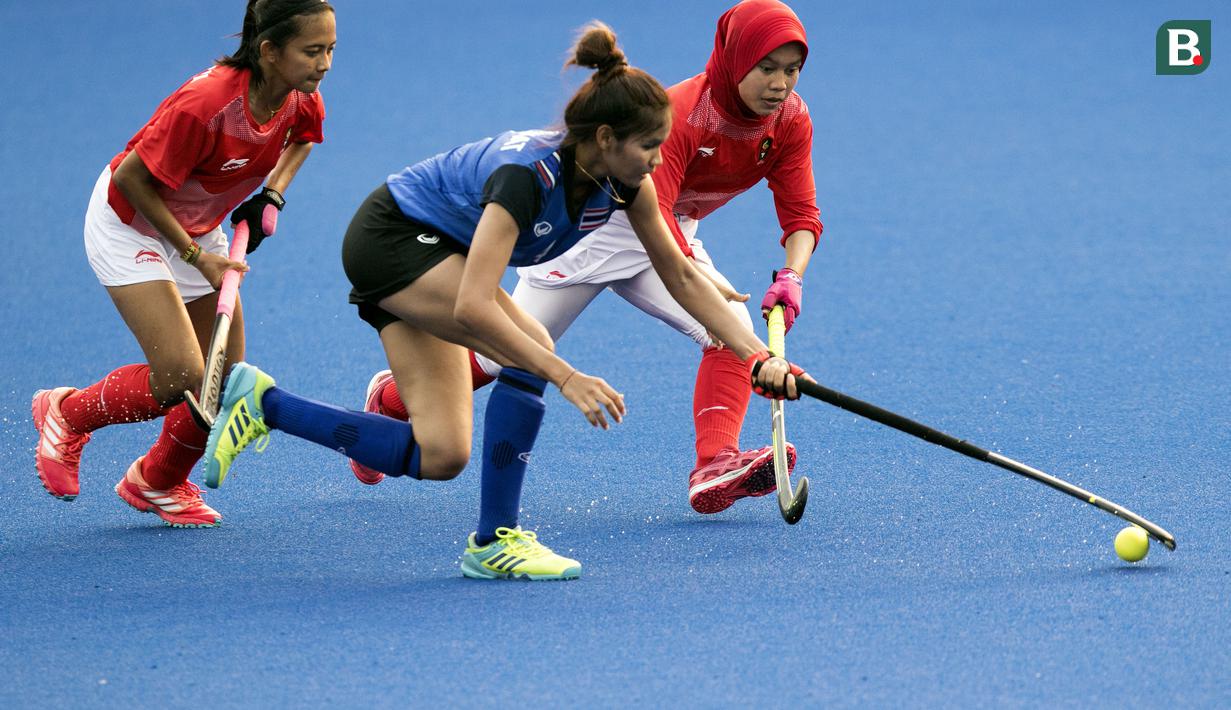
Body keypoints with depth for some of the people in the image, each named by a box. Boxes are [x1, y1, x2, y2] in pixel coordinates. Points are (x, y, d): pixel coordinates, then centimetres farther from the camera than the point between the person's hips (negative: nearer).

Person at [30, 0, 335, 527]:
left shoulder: (302, 99, -15)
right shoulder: (205, 105, -37)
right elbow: (132, 178, -26)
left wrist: (272, 195, -4)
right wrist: (194, 255, -23)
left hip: (198, 227, 7)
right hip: (129, 223, -7)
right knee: (182, 377, -17)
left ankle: (158, 482, 28)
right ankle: (66, 414, 11)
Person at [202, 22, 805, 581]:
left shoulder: (623, 181, -12)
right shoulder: (528, 173, -36)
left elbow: (681, 275, 1)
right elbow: (474, 307, -42)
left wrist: (757, 355, -6)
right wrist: (566, 379, -46)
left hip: (429, 256, 8)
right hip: (392, 236, -8)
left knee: (438, 457, 0)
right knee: (532, 351, -27)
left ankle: (263, 404, 10)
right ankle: (494, 543, -17)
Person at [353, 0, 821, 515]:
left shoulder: (791, 120, -14)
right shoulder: (677, 112, -33)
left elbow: (800, 212, -12)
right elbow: (652, 212, -42)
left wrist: (791, 276, -33)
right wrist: (699, 278, -56)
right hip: (595, 226, -6)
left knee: (732, 329, -22)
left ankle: (715, 471, -32)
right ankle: (389, 399, 25)